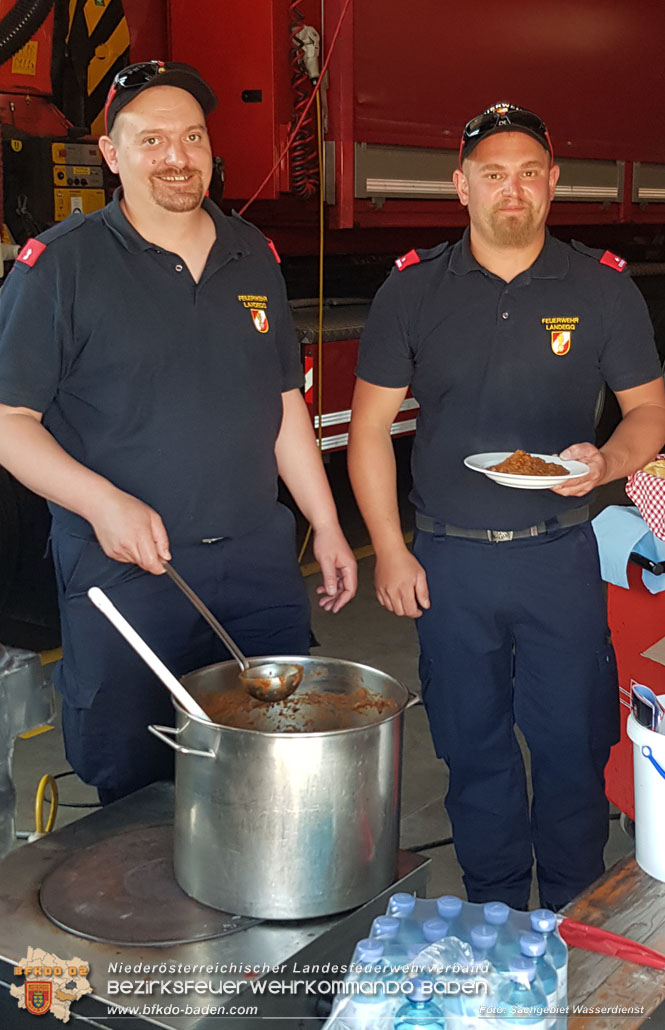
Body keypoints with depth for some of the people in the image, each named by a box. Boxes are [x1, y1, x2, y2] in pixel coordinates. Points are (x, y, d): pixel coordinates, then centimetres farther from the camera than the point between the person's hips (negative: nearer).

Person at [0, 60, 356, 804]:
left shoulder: (253, 256, 10)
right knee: (134, 794, 7)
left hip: (259, 564, 4)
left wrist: (326, 528, 13)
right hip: (125, 574, -4)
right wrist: (102, 503, -22)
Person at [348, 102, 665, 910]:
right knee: (474, 751, 11)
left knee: (572, 746, 5)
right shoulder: (412, 289, 2)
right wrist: (389, 552, -1)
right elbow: (370, 426, 4)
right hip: (447, 561, 1)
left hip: (560, 555, 0)